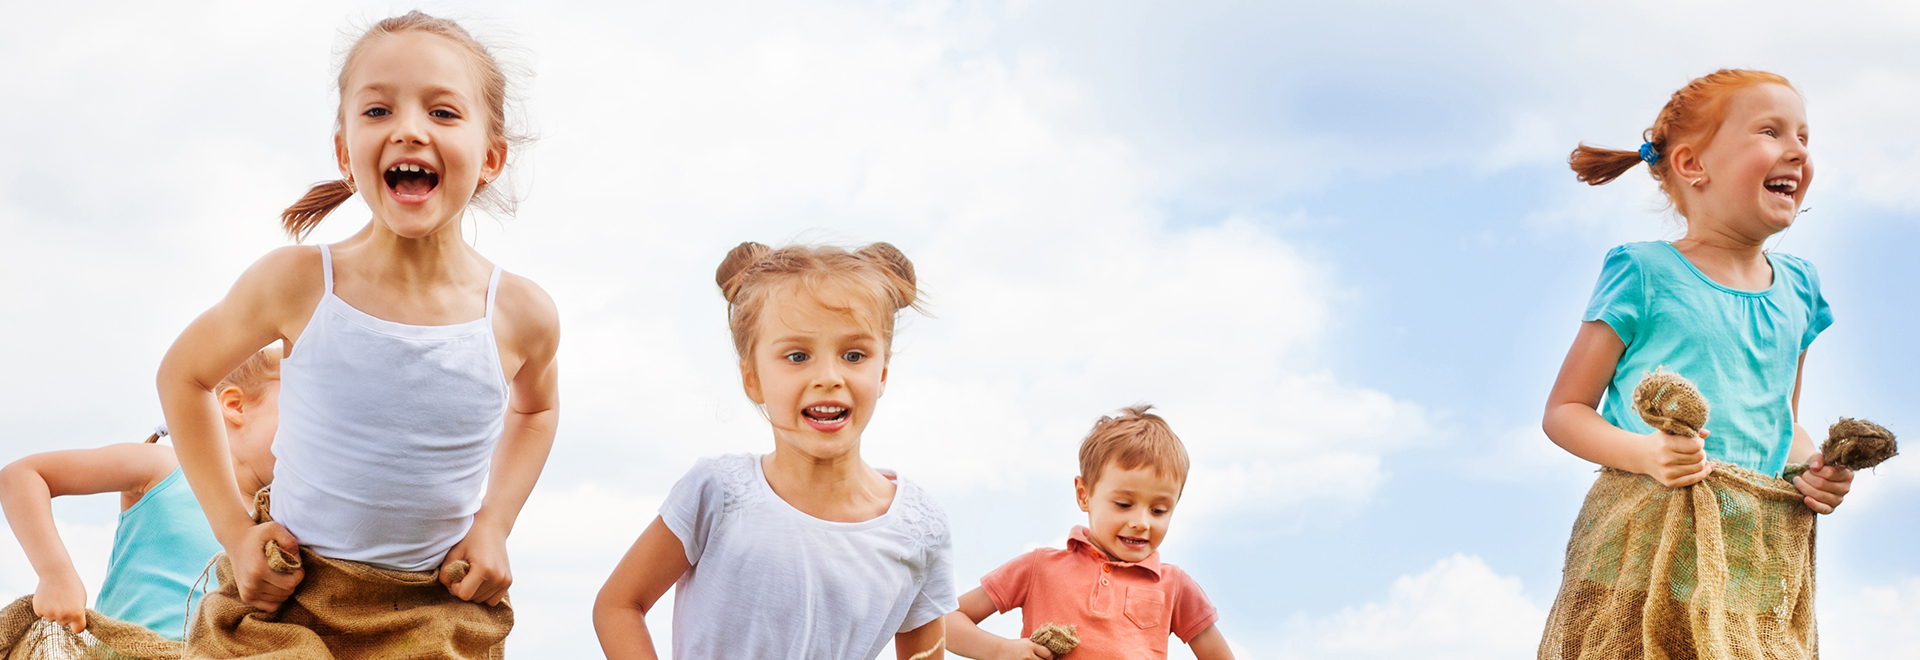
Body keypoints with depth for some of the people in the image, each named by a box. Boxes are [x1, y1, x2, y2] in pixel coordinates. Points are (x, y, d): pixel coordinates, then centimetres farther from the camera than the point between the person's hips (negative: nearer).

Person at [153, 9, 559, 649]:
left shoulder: (522, 316, -10)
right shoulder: (296, 284, -14)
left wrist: (493, 523, 4)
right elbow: (183, 374, 5)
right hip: (285, 604, -1)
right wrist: (234, 530, -2)